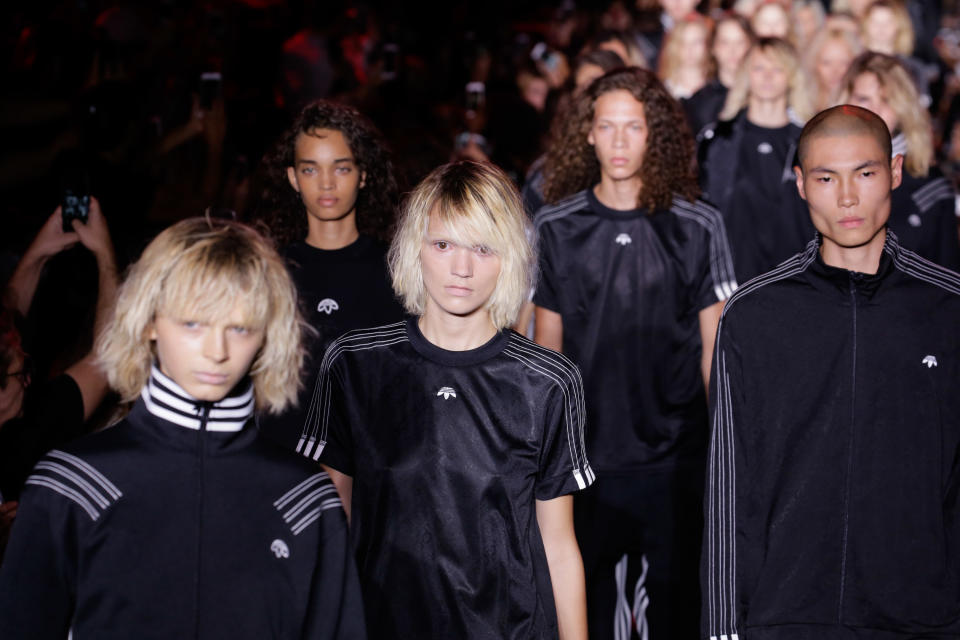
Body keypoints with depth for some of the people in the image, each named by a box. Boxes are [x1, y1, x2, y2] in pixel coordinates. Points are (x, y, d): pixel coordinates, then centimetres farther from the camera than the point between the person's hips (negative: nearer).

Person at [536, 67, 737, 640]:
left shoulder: (698, 227, 1)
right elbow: (546, 342, 9)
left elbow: (714, 345, 5)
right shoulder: (554, 227, 4)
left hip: (675, 456, -1)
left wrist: (718, 441, 1)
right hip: (583, 453, 1)